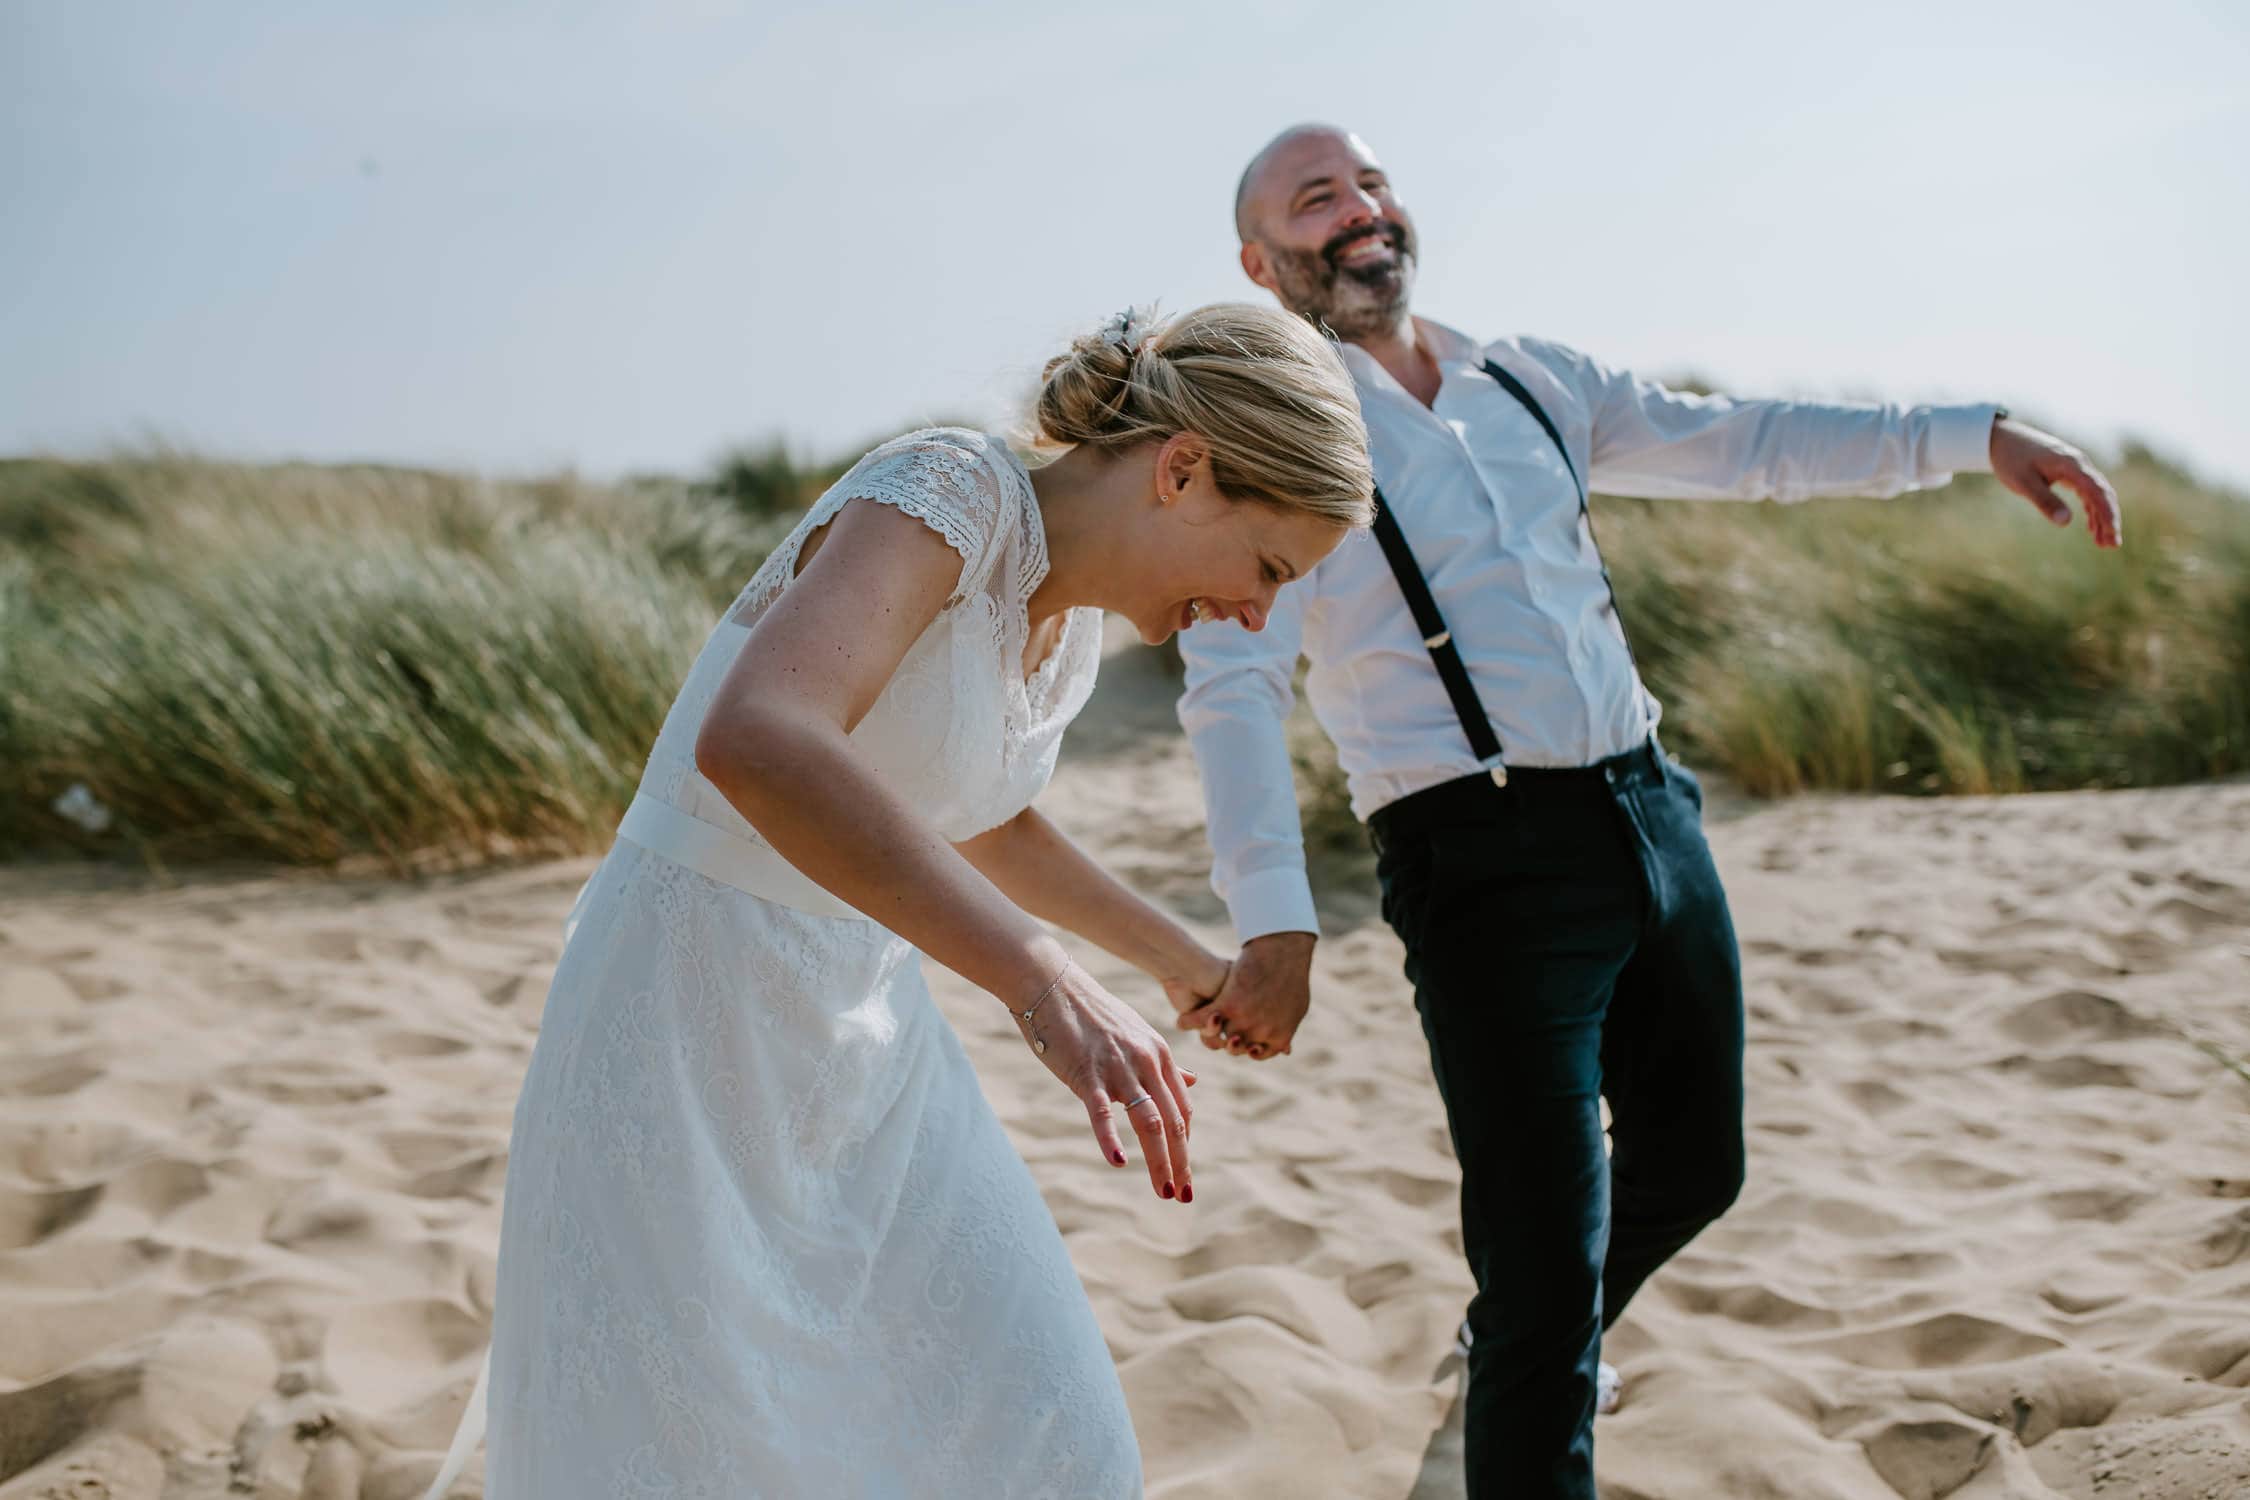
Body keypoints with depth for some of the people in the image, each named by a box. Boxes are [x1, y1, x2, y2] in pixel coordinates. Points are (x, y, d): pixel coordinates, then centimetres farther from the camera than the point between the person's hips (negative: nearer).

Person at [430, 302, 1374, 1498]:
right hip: (686, 1032, -8)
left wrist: (1176, 956, 36)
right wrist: (1043, 982, -47)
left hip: (863, 1031, 8)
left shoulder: (1069, 627, 5)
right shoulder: (949, 489, -21)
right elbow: (755, 745, -40)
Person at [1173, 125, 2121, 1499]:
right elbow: (1235, 689, -16)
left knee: (1693, 1169, 22)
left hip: (1654, 812, 7)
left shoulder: (1533, 384, 14)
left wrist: (1973, 434, 9)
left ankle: (1532, 1343, 51)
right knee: (1549, 1270, -8)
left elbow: (1739, 445, 18)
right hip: (1486, 858, -7)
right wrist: (1277, 927, -27)